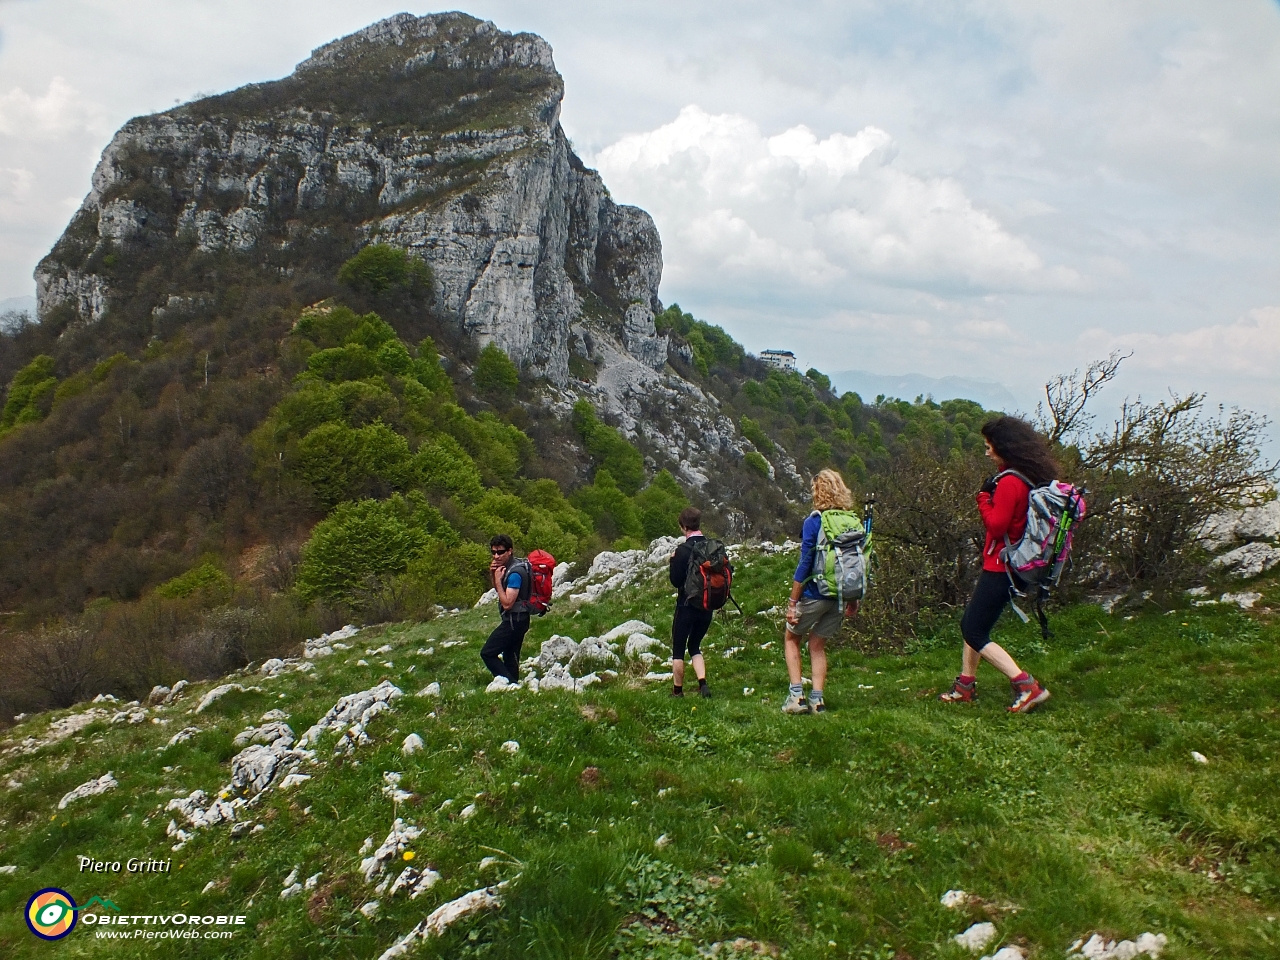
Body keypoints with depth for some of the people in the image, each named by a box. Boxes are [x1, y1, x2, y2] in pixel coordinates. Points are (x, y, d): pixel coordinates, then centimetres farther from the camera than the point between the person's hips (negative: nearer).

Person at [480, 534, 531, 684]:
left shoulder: (515, 573, -23)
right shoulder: (508, 565, 7)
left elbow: (507, 603, -25)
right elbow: (497, 590, 18)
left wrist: (498, 580, -20)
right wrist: (492, 575, 0)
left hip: (514, 620, -10)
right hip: (518, 619, 10)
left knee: (487, 653, -7)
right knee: (510, 657, 16)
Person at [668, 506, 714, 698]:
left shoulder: (683, 550, -16)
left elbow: (676, 581, -13)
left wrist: (673, 561, -1)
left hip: (686, 605, -5)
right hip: (707, 606, 5)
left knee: (678, 650, 10)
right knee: (695, 646, 19)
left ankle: (677, 691, 16)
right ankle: (703, 684, 2)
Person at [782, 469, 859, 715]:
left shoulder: (814, 522, -14)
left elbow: (805, 564, -15)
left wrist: (793, 601, -10)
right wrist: (854, 599, 15)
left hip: (815, 594, -5)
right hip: (841, 597, 5)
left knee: (791, 638, 15)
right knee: (818, 644, 18)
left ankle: (796, 695, 6)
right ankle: (817, 700, 13)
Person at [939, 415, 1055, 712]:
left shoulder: (1009, 482, -20)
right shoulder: (1030, 479, 9)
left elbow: (996, 525, -22)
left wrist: (984, 497, -9)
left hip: (1000, 566, -10)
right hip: (1010, 564, 10)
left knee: (975, 632, -3)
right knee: (971, 624, 19)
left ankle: (1027, 686, -8)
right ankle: (965, 686, 27)